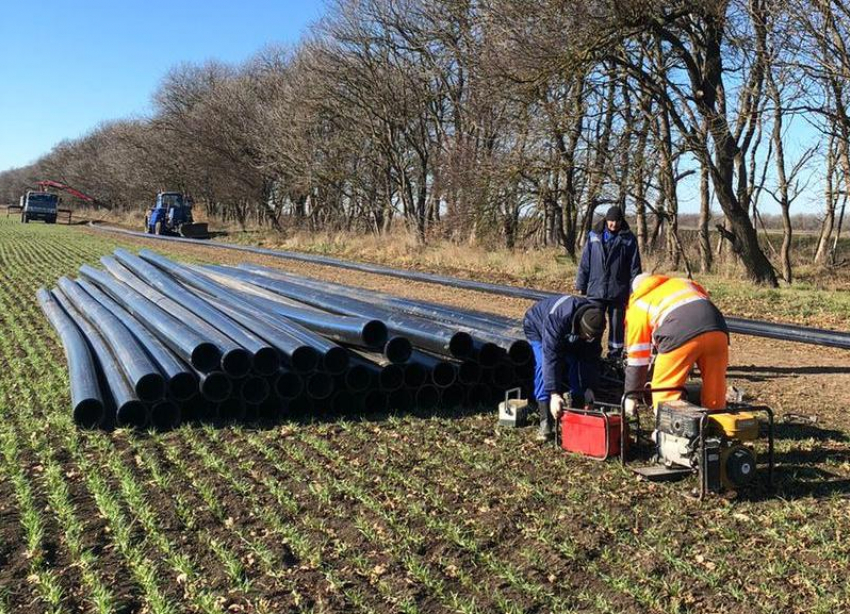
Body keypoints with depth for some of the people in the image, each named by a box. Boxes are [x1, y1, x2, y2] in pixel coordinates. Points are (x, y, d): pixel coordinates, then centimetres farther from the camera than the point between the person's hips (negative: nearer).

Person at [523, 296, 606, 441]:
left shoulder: (596, 321, -27)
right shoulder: (557, 319, -46)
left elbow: (592, 356, -15)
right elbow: (551, 357, -47)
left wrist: (589, 387, -17)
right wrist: (554, 394, -50)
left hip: (570, 336, 5)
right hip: (539, 328, -5)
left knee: (577, 368, -8)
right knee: (544, 368, -24)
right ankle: (546, 424, -25)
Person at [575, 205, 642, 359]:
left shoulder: (628, 239, 2)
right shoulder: (594, 236, 4)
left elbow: (635, 267, 2)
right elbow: (585, 262, 6)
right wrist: (581, 286, 4)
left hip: (618, 292, -1)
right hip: (595, 290, 1)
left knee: (617, 324, 8)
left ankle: (615, 355, 18)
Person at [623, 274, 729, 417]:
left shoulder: (637, 306, 27)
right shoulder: (683, 282, 39)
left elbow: (637, 356, 25)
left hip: (680, 334, -4)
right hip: (717, 329, 4)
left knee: (663, 392, 12)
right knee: (714, 394, 17)